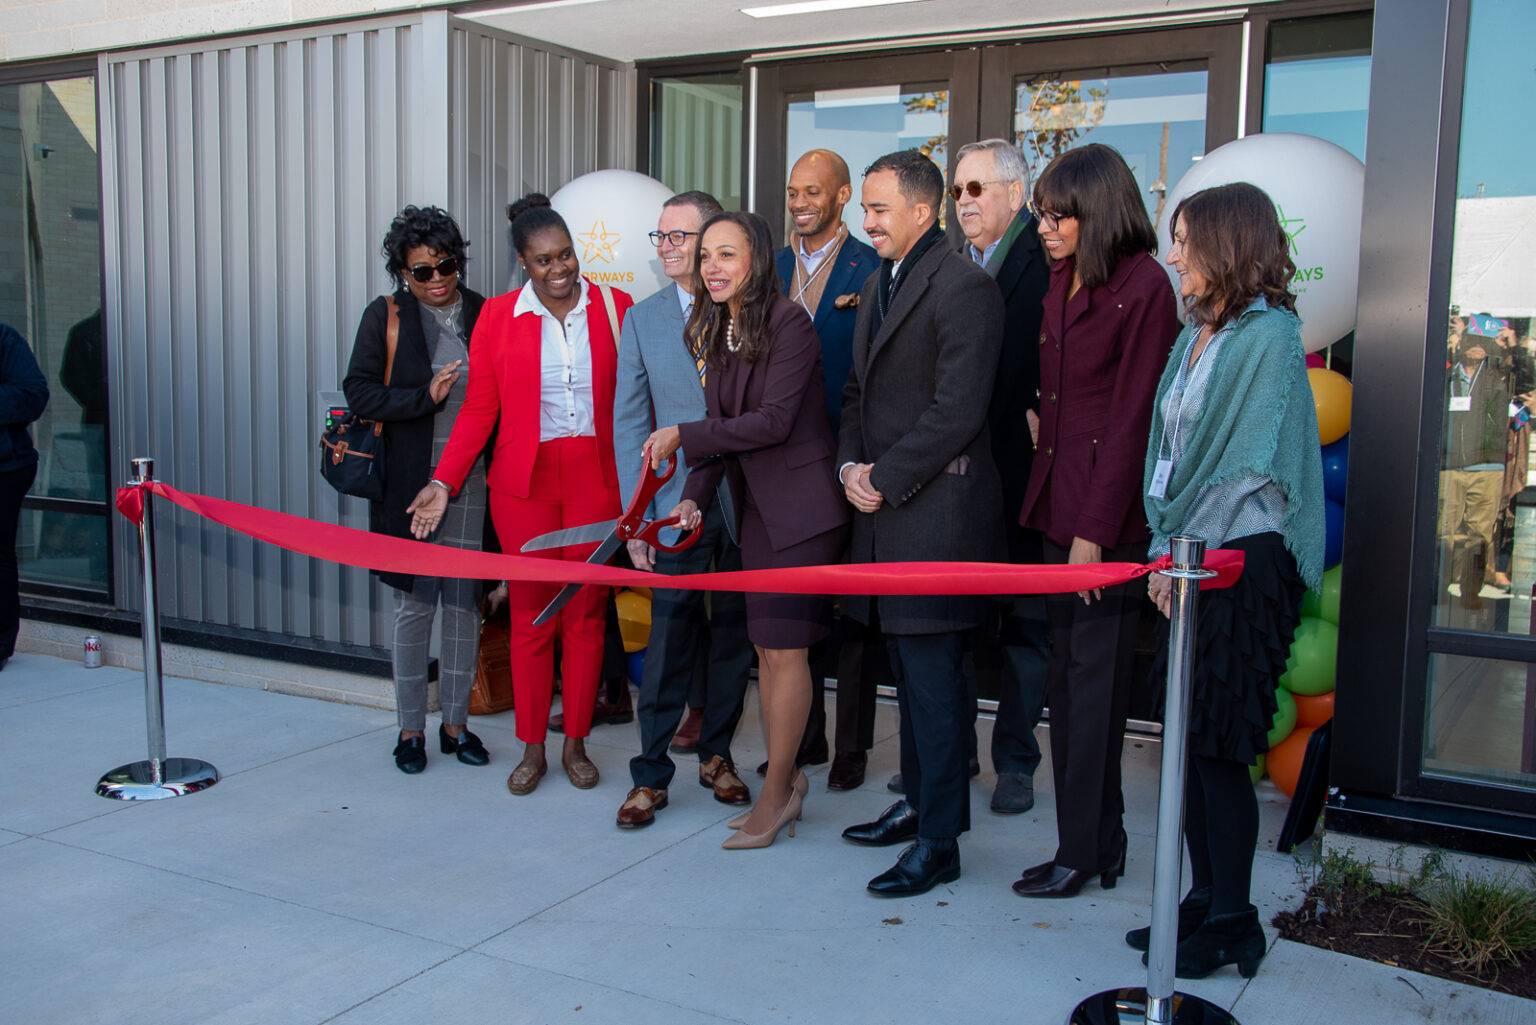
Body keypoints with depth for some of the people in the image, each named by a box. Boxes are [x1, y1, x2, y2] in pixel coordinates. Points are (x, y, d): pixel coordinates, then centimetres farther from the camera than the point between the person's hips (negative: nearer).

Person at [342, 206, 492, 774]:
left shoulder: (484, 314, 7)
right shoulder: (385, 316, 3)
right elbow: (359, 392, -3)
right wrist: (426, 396, -14)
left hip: (472, 482, 2)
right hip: (409, 482, -1)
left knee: (464, 604, 5)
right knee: (414, 605, 5)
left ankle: (456, 723, 19)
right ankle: (410, 729, 18)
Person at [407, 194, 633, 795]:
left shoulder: (615, 308, 1)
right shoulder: (498, 316, 2)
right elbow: (479, 408, 3)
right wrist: (444, 481, -4)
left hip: (596, 479, 0)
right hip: (524, 482, 0)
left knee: (586, 613, 6)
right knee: (530, 614, 6)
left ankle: (576, 744, 20)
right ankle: (532, 749, 20)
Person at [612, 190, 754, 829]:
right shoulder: (643, 319, 6)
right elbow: (630, 423, 4)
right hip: (677, 506, 0)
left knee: (734, 632, 10)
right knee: (670, 636, -1)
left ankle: (716, 754, 26)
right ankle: (651, 773, 11)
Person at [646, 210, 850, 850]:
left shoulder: (788, 323, -14)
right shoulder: (715, 332, 10)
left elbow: (773, 420, -20)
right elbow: (722, 427, 9)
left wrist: (683, 437, -17)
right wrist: (695, 496, -5)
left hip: (801, 503, -8)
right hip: (754, 505, 8)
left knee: (784, 646, -4)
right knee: (766, 647, 10)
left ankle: (776, 791, 9)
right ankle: (785, 782, 21)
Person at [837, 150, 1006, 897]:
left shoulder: (964, 287, -13)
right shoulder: (879, 285, 17)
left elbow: (957, 411, -19)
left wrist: (885, 480, -14)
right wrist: (851, 464, 4)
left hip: (937, 513, -9)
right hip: (884, 508, 9)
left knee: (933, 679, -4)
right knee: (908, 671, 17)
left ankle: (938, 844, 5)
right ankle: (920, 802, 31)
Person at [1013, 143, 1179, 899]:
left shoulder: (1142, 288, -12)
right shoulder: (1062, 279, 13)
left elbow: (1133, 417, -14)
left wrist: (1096, 528, -15)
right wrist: (1037, 416, 4)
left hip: (1107, 510, -8)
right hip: (1059, 498, 8)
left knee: (1091, 675, -1)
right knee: (1073, 674, 11)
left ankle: (1080, 851, 11)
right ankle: (1103, 841, 23)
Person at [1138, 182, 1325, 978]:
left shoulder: (1269, 334, -10)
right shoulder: (1195, 336, 15)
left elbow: (1247, 462, -15)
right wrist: (1166, 551, 5)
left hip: (1243, 560, -8)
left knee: (1220, 746, -2)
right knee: (1189, 741, 11)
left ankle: (1232, 924, 11)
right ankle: (1203, 904, 23)